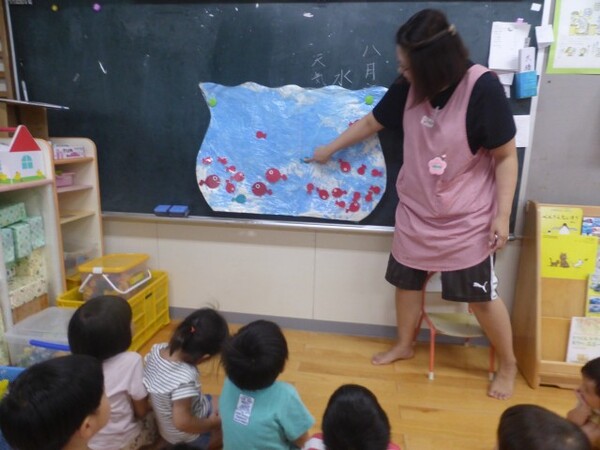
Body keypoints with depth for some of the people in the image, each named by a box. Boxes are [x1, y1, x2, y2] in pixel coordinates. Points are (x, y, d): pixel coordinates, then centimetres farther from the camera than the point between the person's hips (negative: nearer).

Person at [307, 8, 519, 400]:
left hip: (468, 218, -5)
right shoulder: (410, 87, -5)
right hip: (416, 212, 5)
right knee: (407, 280, 16)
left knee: (482, 296, 6)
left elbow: (506, 157, -14)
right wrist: (330, 149, 18)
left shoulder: (483, 88, -20)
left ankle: (508, 364, 33)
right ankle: (404, 345, 42)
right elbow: (371, 122, 9)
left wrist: (502, 215, -17)